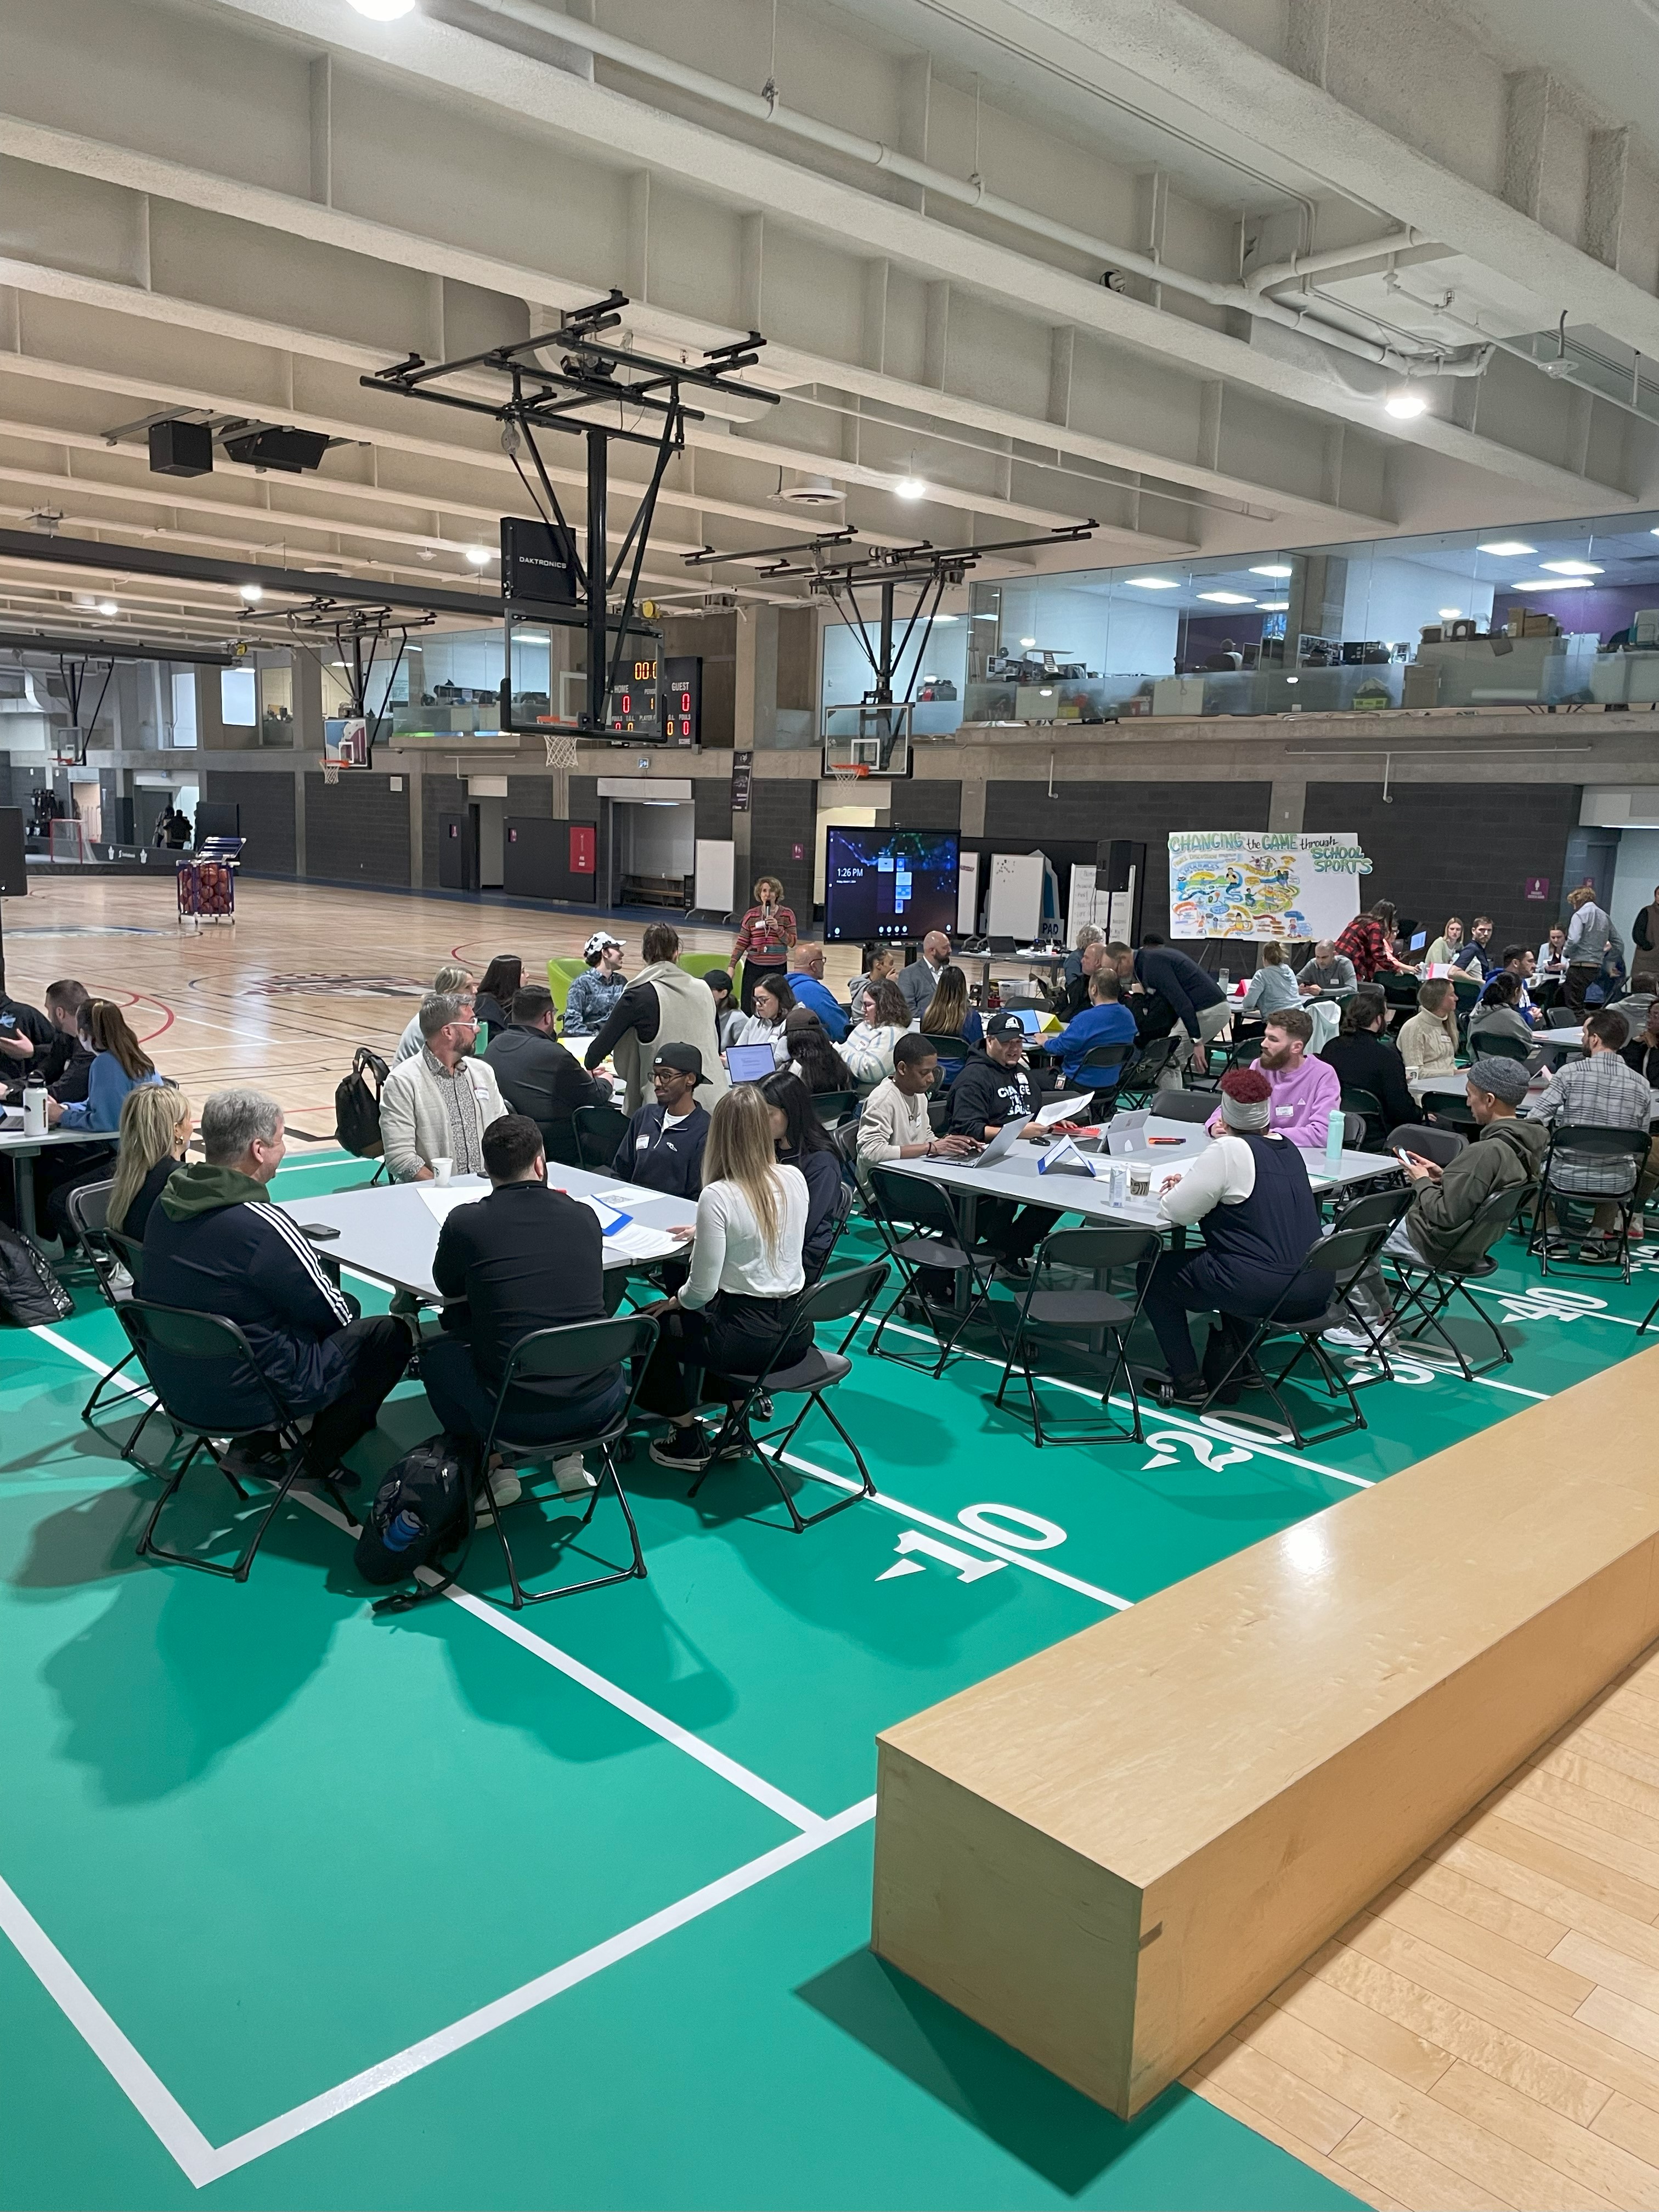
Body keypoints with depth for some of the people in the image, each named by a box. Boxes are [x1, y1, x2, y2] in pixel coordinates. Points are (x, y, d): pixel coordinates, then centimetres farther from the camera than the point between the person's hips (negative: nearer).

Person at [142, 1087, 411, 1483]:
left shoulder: (168, 1201, -2)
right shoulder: (261, 1224, -27)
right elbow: (330, 1311, -15)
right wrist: (345, 1310, 9)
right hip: (243, 1397, -8)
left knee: (348, 1307, 23)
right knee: (393, 1333, 4)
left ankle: (259, 1443, 21)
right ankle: (321, 1456, 16)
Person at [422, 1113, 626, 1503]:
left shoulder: (465, 1222, -7)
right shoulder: (584, 1216, 2)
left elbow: (446, 1285, 14)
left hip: (516, 1418, -3)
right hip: (600, 1407, 3)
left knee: (435, 1350, 23)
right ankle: (568, 1455, 22)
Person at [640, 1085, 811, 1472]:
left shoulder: (717, 1196, -21)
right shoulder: (795, 1179, -2)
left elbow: (701, 1291, -17)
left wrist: (675, 1301, 4)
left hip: (751, 1338, -7)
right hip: (797, 1332, 7)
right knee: (694, 1319, 33)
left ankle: (689, 1442, 24)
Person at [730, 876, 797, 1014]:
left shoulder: (787, 914, 1)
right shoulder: (752, 915, 3)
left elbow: (792, 942, -1)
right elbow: (742, 943, 5)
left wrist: (778, 929, -17)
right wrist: (732, 966, -2)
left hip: (777, 968, -1)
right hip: (754, 967, 1)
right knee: (749, 1009, -2)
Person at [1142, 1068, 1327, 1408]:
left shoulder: (1229, 1151, -12)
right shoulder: (1288, 1147, 12)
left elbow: (1175, 1212, -12)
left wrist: (1172, 1192, 11)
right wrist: (1190, 1186, 17)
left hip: (1265, 1293, -8)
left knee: (1156, 1274, 12)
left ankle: (1187, 1383, 15)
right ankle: (1224, 1373, 32)